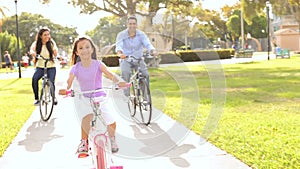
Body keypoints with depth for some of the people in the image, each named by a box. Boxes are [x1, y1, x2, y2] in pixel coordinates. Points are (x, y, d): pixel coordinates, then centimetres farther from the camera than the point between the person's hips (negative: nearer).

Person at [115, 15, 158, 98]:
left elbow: (148, 44, -20)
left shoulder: (141, 34, -6)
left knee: (145, 75, -22)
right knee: (125, 73, -32)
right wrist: (119, 53, -49)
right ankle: (126, 95, -23)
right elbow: (118, 46, -25)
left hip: (138, 59, 1)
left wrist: (153, 51, -43)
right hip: (126, 60, -1)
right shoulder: (121, 35, -9)